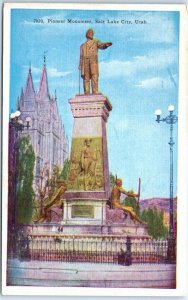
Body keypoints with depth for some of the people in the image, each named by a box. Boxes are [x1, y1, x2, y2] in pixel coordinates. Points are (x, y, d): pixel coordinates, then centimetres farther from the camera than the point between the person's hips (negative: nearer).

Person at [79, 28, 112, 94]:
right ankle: (87, 93, -9)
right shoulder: (83, 45, 30)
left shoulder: (96, 42, 23)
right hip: (85, 61, 2)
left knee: (94, 76, -15)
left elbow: (101, 45, 1)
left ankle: (95, 92, -22)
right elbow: (81, 57, 22)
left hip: (93, 60, -2)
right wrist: (80, 67, 10)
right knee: (86, 77, -6)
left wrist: (106, 45, -24)